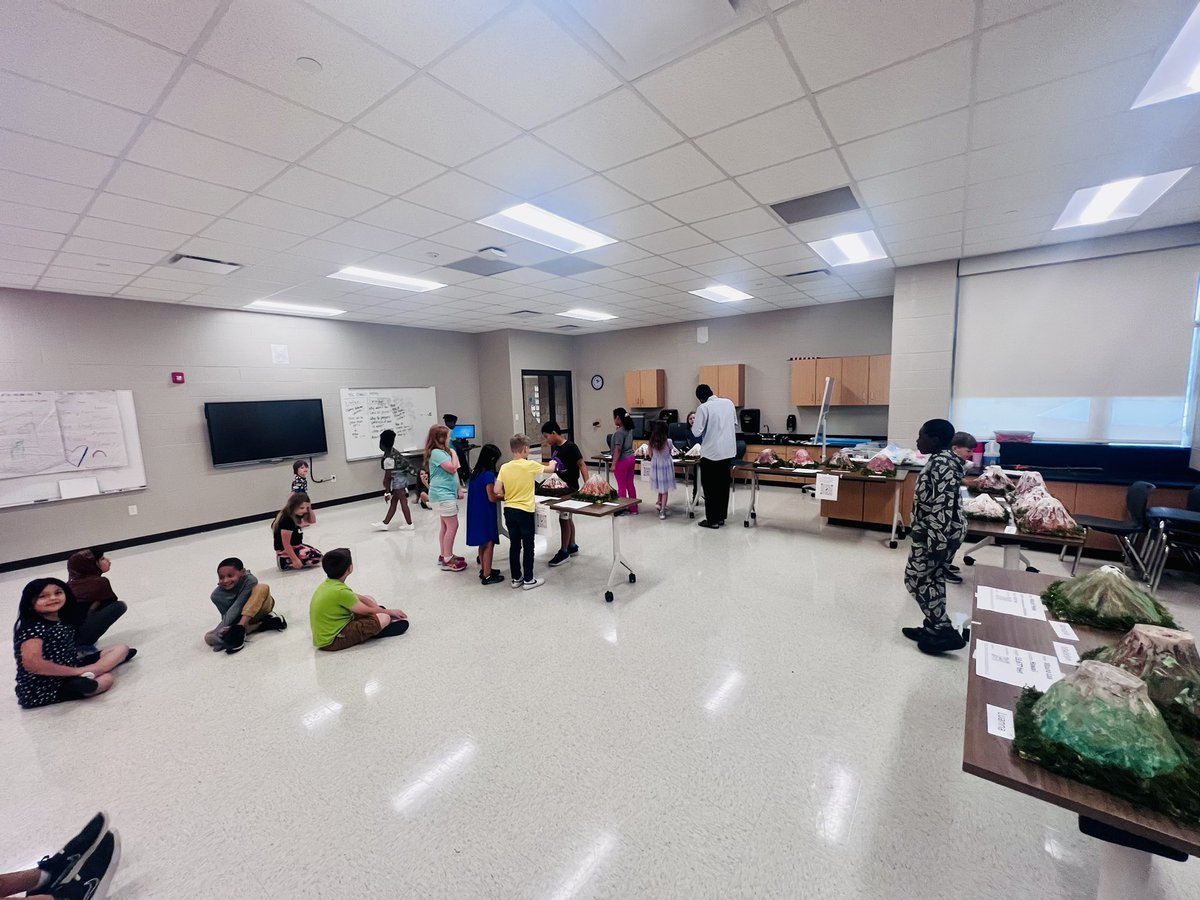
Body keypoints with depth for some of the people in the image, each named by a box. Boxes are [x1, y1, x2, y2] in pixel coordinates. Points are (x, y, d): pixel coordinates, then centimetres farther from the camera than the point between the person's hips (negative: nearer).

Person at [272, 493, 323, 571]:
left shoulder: (296, 515, 1)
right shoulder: (287, 520, -25)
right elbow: (286, 544, -25)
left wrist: (309, 509, -2)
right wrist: (295, 560, -24)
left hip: (295, 547, 10)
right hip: (285, 551, -10)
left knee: (317, 554, 19)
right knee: (317, 557, -19)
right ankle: (286, 564, -12)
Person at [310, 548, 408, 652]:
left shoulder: (328, 584, 2)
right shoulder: (339, 591, -27)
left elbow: (360, 598, 8)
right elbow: (368, 611, -16)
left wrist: (388, 612, 7)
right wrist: (390, 612, 2)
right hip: (332, 641, -10)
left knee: (370, 599, 15)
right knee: (384, 618, -23)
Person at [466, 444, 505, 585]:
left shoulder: (476, 472, 6)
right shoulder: (489, 474, -20)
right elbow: (492, 498, -19)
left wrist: (498, 492, 11)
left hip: (476, 513, 9)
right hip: (486, 514, -8)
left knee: (483, 542, 19)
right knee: (489, 543, 2)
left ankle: (484, 570, 31)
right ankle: (487, 576, 9)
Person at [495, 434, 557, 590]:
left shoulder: (504, 467, -2)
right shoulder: (530, 465, -12)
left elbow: (497, 491, -5)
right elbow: (550, 469, 3)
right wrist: (552, 463, 25)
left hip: (509, 510, 5)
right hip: (524, 511, -5)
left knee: (514, 545, 14)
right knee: (528, 546, 6)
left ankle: (516, 578, 23)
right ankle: (528, 580, 14)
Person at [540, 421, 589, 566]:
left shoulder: (570, 447, -19)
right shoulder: (554, 447, 4)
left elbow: (582, 465, -18)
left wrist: (587, 484, -25)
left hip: (570, 488, -8)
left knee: (563, 519, 0)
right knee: (567, 517, 17)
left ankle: (564, 552, 13)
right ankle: (572, 547, 30)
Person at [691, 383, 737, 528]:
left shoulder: (703, 408, -12)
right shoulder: (729, 403, 5)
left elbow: (697, 432, -13)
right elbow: (735, 425, 14)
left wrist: (694, 423, 6)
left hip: (711, 453, -6)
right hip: (728, 451, 6)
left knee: (710, 488, 5)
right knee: (723, 485, 14)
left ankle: (712, 520, 10)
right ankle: (721, 517, 22)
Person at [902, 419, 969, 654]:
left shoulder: (941, 464, -23)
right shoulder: (942, 460, 10)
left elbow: (943, 506, -26)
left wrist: (938, 543, -24)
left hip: (937, 534, -10)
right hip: (934, 532, 10)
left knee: (915, 578, -1)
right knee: (932, 578, 17)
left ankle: (944, 632, 6)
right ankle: (934, 628, 27)